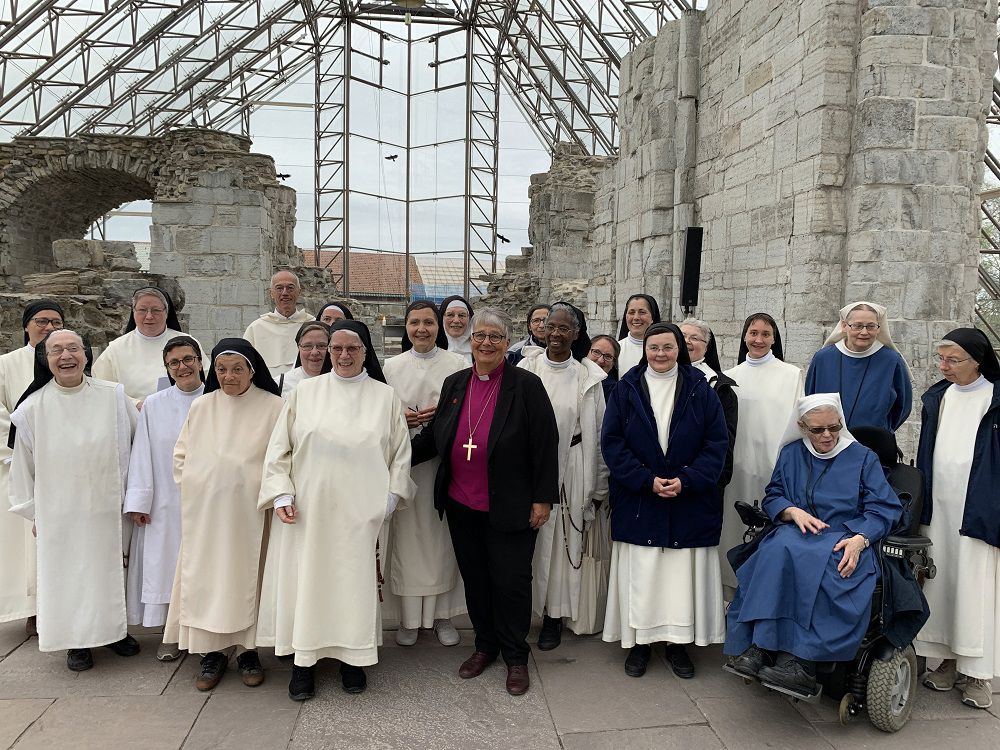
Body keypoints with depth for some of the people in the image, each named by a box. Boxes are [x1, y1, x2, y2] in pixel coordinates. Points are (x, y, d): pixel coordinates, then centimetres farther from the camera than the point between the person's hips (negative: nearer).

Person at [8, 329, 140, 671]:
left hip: (107, 506, 1)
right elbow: (22, 464, 5)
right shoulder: (32, 408, -3)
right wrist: (32, 511, 8)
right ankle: (77, 639, 22)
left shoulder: (114, 396, -3)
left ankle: (114, 628, 29)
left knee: (109, 566, 10)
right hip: (59, 511, 0)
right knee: (67, 571, 6)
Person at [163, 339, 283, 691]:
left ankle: (247, 651, 19)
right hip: (204, 513, 3)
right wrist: (194, 490, 5)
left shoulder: (273, 407, -5)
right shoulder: (201, 407, 4)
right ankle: (213, 652, 19)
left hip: (249, 513, -2)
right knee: (206, 578, 6)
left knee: (246, 578, 5)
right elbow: (180, 457, 13)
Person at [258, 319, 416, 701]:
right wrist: (281, 494, -4)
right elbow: (280, 447, 4)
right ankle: (303, 661, 20)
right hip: (308, 510, 1)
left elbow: (400, 453, 5)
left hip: (360, 511, 0)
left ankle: (352, 657, 24)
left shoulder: (385, 397, 3)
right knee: (305, 580, 5)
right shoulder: (305, 392, 3)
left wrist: (391, 498, -2)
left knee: (356, 581, 7)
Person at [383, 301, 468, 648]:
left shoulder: (457, 364, 4)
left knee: (442, 536, 3)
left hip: (445, 460, -1)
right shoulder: (392, 366, 10)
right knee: (407, 536, 3)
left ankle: (442, 614, 17)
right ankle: (409, 617, 16)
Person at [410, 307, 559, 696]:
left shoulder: (527, 386, -7)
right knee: (474, 580, 15)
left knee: (510, 582, 5)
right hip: (461, 507, 5)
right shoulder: (454, 384, 7)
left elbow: (546, 445, -8)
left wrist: (543, 498, -10)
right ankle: (485, 645, 35)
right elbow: (434, 436, 14)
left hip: (509, 510, -4)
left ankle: (516, 657, 25)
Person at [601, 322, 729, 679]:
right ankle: (639, 642, 18)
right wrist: (646, 480, -13)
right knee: (640, 573, 4)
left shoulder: (700, 391, 3)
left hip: (689, 501, 0)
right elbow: (612, 442, -2)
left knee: (684, 572, 5)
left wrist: (686, 481, -13)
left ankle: (678, 642, 19)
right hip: (637, 501, 0)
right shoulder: (626, 389, 2)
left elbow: (717, 443, 0)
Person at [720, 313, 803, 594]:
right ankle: (737, 590, 16)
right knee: (737, 525, 6)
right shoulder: (731, 376, 11)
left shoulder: (792, 374, 3)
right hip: (739, 463, 3)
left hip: (776, 463, -3)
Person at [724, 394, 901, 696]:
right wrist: (793, 511, -6)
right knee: (776, 553, -35)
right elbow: (772, 498, 17)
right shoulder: (791, 454, 18)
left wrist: (859, 539, -16)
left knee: (812, 562, -37)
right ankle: (760, 649, -39)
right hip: (796, 534, 2)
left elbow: (885, 509, 3)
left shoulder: (862, 458, 11)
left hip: (843, 541, -2)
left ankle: (799, 662, -38)